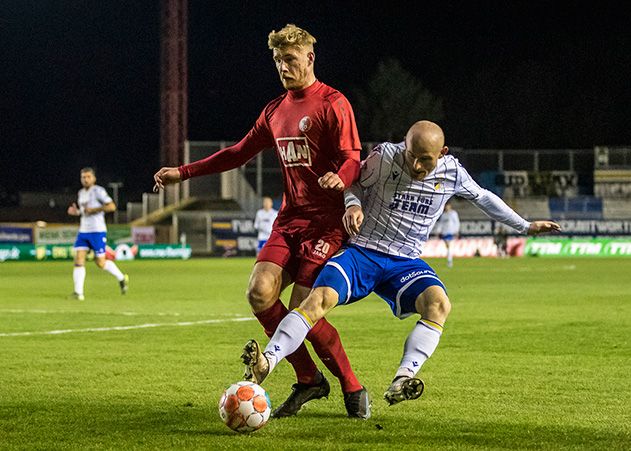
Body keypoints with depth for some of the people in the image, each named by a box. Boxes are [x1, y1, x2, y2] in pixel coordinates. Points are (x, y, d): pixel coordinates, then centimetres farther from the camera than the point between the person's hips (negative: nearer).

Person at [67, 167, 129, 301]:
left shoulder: (98, 191, -9)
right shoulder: (81, 193, 15)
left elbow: (112, 206, -16)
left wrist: (93, 210, -19)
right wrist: (76, 212, 8)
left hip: (97, 231, -7)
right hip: (83, 231, 7)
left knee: (100, 262, -2)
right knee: (79, 259, -9)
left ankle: (121, 278, 23)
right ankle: (78, 292, -12)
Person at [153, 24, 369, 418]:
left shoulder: (333, 104, -6)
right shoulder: (275, 111, 16)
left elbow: (352, 160, -13)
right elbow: (240, 153, 25)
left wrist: (340, 178, -37)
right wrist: (183, 173, 22)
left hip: (325, 221, -7)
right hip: (289, 218, 7)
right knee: (260, 292, -14)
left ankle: (353, 390, 4)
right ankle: (309, 380, 2)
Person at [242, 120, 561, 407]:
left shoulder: (451, 172, -2)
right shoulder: (384, 157, -10)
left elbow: (482, 197, 16)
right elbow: (354, 183, 7)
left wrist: (525, 226, 22)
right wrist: (353, 205, -16)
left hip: (405, 263, 2)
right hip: (361, 252, -2)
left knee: (439, 304, -28)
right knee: (319, 299, -28)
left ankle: (401, 383, -38)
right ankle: (266, 363, -36)